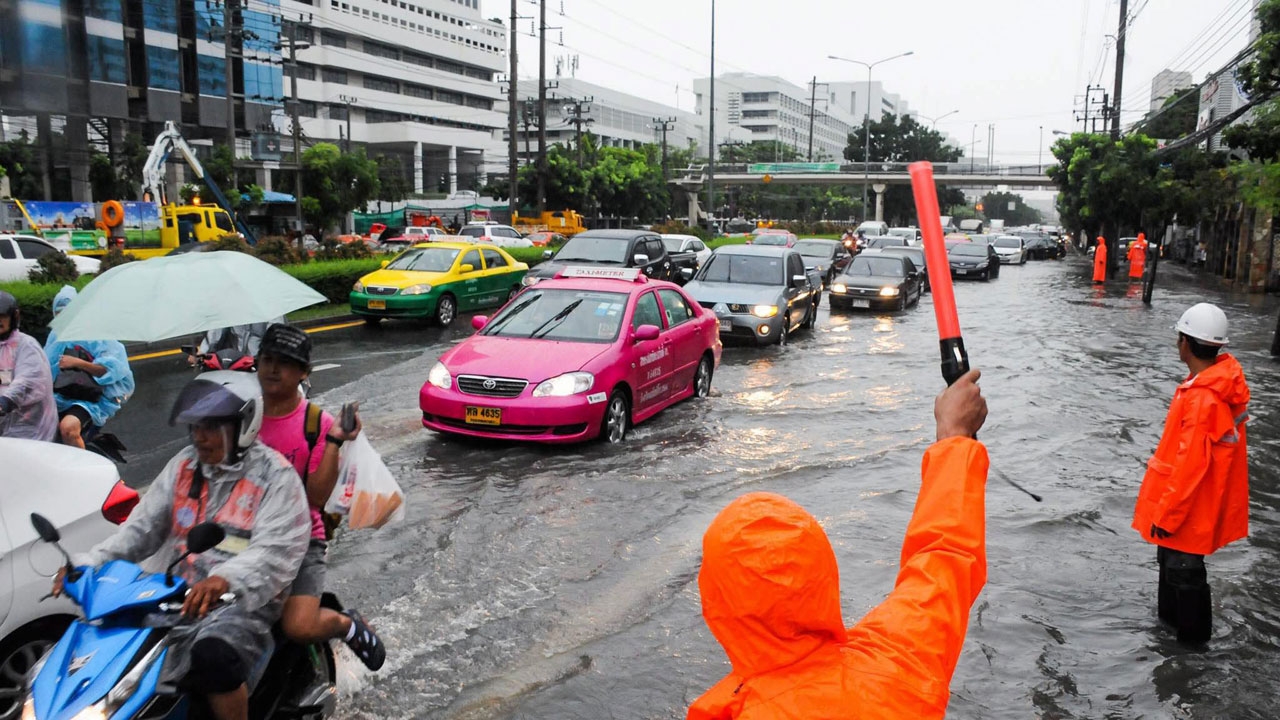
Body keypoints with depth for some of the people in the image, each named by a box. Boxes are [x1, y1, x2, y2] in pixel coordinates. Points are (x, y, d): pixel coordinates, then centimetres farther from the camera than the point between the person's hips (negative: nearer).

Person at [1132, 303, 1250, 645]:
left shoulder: (1202, 399, -30)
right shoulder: (1223, 382, -1)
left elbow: (1191, 467, -27)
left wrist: (1166, 514, -18)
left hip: (1191, 507, -9)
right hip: (1204, 497, 9)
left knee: (1183, 568, 9)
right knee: (1171, 558, 24)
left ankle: (1192, 631, 27)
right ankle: (1169, 613, 42)